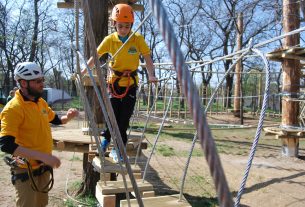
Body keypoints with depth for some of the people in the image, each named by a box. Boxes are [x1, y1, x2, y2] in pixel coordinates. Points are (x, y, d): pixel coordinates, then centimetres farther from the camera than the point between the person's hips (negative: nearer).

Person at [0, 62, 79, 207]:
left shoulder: (41, 102, 3)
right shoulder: (13, 108, -21)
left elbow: (55, 120, 19)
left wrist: (68, 117, -5)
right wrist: (43, 156, -33)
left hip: (43, 168, 7)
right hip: (26, 171, -7)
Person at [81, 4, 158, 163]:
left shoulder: (138, 39, -8)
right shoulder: (110, 40, -5)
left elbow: (147, 59, -7)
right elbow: (95, 57, 4)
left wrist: (151, 75, -24)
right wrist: (82, 72, 1)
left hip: (131, 84, 0)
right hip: (114, 82, 1)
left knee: (124, 118, 0)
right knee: (112, 114, 0)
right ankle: (106, 138, 28)